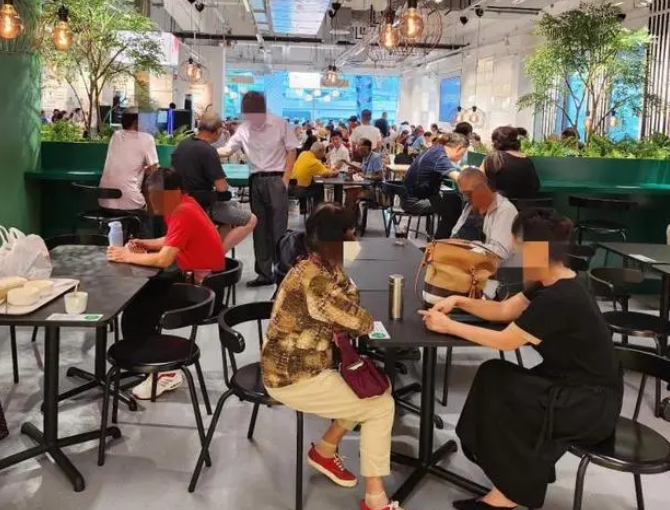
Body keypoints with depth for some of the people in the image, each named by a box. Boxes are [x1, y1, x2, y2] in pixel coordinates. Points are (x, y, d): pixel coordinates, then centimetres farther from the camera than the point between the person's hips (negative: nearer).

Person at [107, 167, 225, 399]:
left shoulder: (183, 213, -22)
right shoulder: (181, 205, 6)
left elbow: (164, 259, -27)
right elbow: (171, 242, 19)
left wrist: (128, 256, -15)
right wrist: (146, 244, 3)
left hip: (203, 284, -10)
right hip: (192, 275, 10)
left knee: (135, 312, -12)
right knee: (139, 291, 12)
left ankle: (165, 372, -2)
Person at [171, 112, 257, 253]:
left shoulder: (183, 144, 5)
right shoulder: (208, 150, -20)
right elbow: (222, 187, -21)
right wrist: (223, 183, 3)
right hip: (204, 205, -9)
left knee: (236, 206, 27)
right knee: (250, 220, -1)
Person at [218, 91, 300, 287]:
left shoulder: (280, 125, -5)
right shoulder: (243, 129, 4)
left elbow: (291, 151, -3)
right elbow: (227, 150, 4)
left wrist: (285, 179, -10)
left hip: (276, 179, -5)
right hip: (256, 181, 5)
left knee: (278, 228, -5)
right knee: (259, 228, 8)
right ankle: (264, 273, 16)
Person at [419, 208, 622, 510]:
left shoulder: (559, 299, -28)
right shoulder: (552, 285, 3)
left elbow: (504, 341, -22)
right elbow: (504, 310, 11)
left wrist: (449, 327, -14)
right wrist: (459, 301, -1)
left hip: (593, 404, -9)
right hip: (571, 386, 9)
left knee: (497, 387, -16)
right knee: (492, 376, -6)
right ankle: (512, 484, 2)